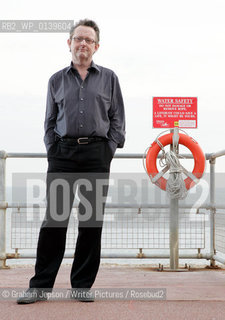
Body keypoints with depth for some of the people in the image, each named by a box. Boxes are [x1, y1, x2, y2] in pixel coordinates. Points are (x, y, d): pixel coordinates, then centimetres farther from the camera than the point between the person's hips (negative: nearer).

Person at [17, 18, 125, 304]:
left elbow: (118, 119, 11)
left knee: (92, 221, 1)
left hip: (97, 154, 0)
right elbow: (50, 121, 16)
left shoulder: (108, 78, 13)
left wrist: (109, 149, 0)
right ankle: (40, 285, 3)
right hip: (63, 154, 0)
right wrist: (52, 149, 4)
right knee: (54, 219, -3)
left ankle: (82, 286, 11)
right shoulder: (57, 80, 15)